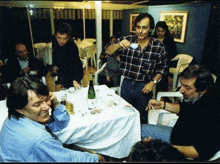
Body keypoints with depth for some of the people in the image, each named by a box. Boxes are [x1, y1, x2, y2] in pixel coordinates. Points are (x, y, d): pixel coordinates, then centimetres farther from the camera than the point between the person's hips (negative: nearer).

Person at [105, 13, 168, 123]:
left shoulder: (158, 46, -7)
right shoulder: (127, 40, -7)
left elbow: (162, 67, 2)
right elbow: (108, 52, -10)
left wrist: (153, 82, -9)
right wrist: (118, 45, -29)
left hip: (144, 87, -1)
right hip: (127, 84, 1)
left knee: (141, 117, 17)